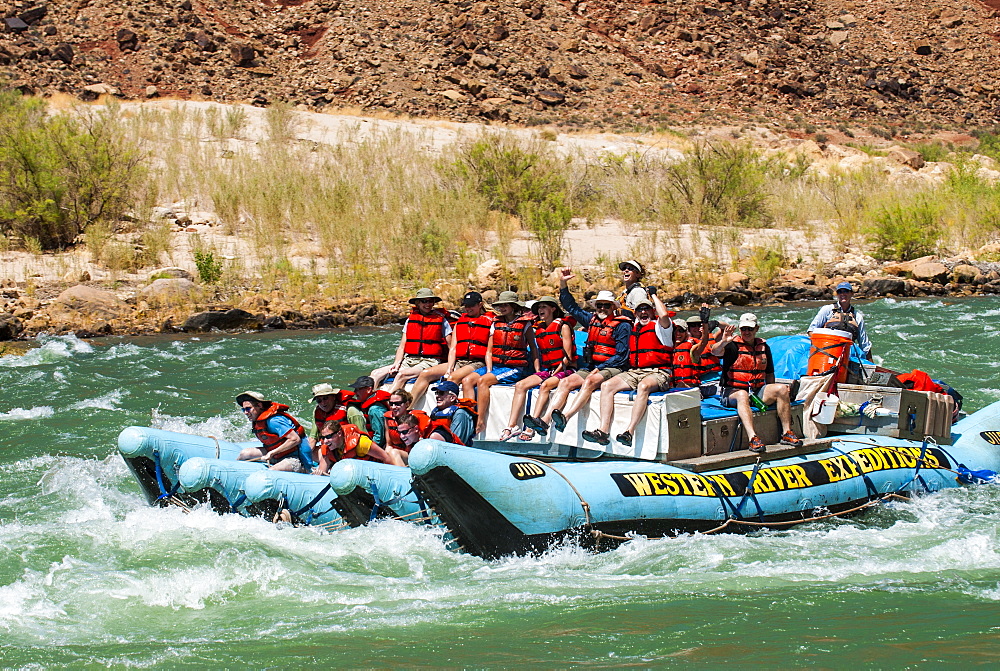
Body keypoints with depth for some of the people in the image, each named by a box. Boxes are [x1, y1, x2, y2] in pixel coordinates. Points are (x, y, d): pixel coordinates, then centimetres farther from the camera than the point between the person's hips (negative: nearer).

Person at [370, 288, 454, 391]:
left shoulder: (441, 320, 5)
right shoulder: (410, 319, 15)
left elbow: (451, 347, 4)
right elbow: (402, 346, 13)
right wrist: (397, 364, -3)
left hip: (430, 362, -5)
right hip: (409, 360, 5)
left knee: (401, 375, -33)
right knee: (376, 374, -10)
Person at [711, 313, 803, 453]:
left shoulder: (763, 346, 16)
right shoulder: (733, 345, -1)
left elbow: (769, 374, 23)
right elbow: (715, 352, -22)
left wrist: (771, 393, 11)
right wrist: (723, 342, -42)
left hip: (758, 391, 5)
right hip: (733, 391, -5)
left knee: (782, 389, -17)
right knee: (742, 395, -39)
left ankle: (787, 433, -17)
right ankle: (753, 438, -54)